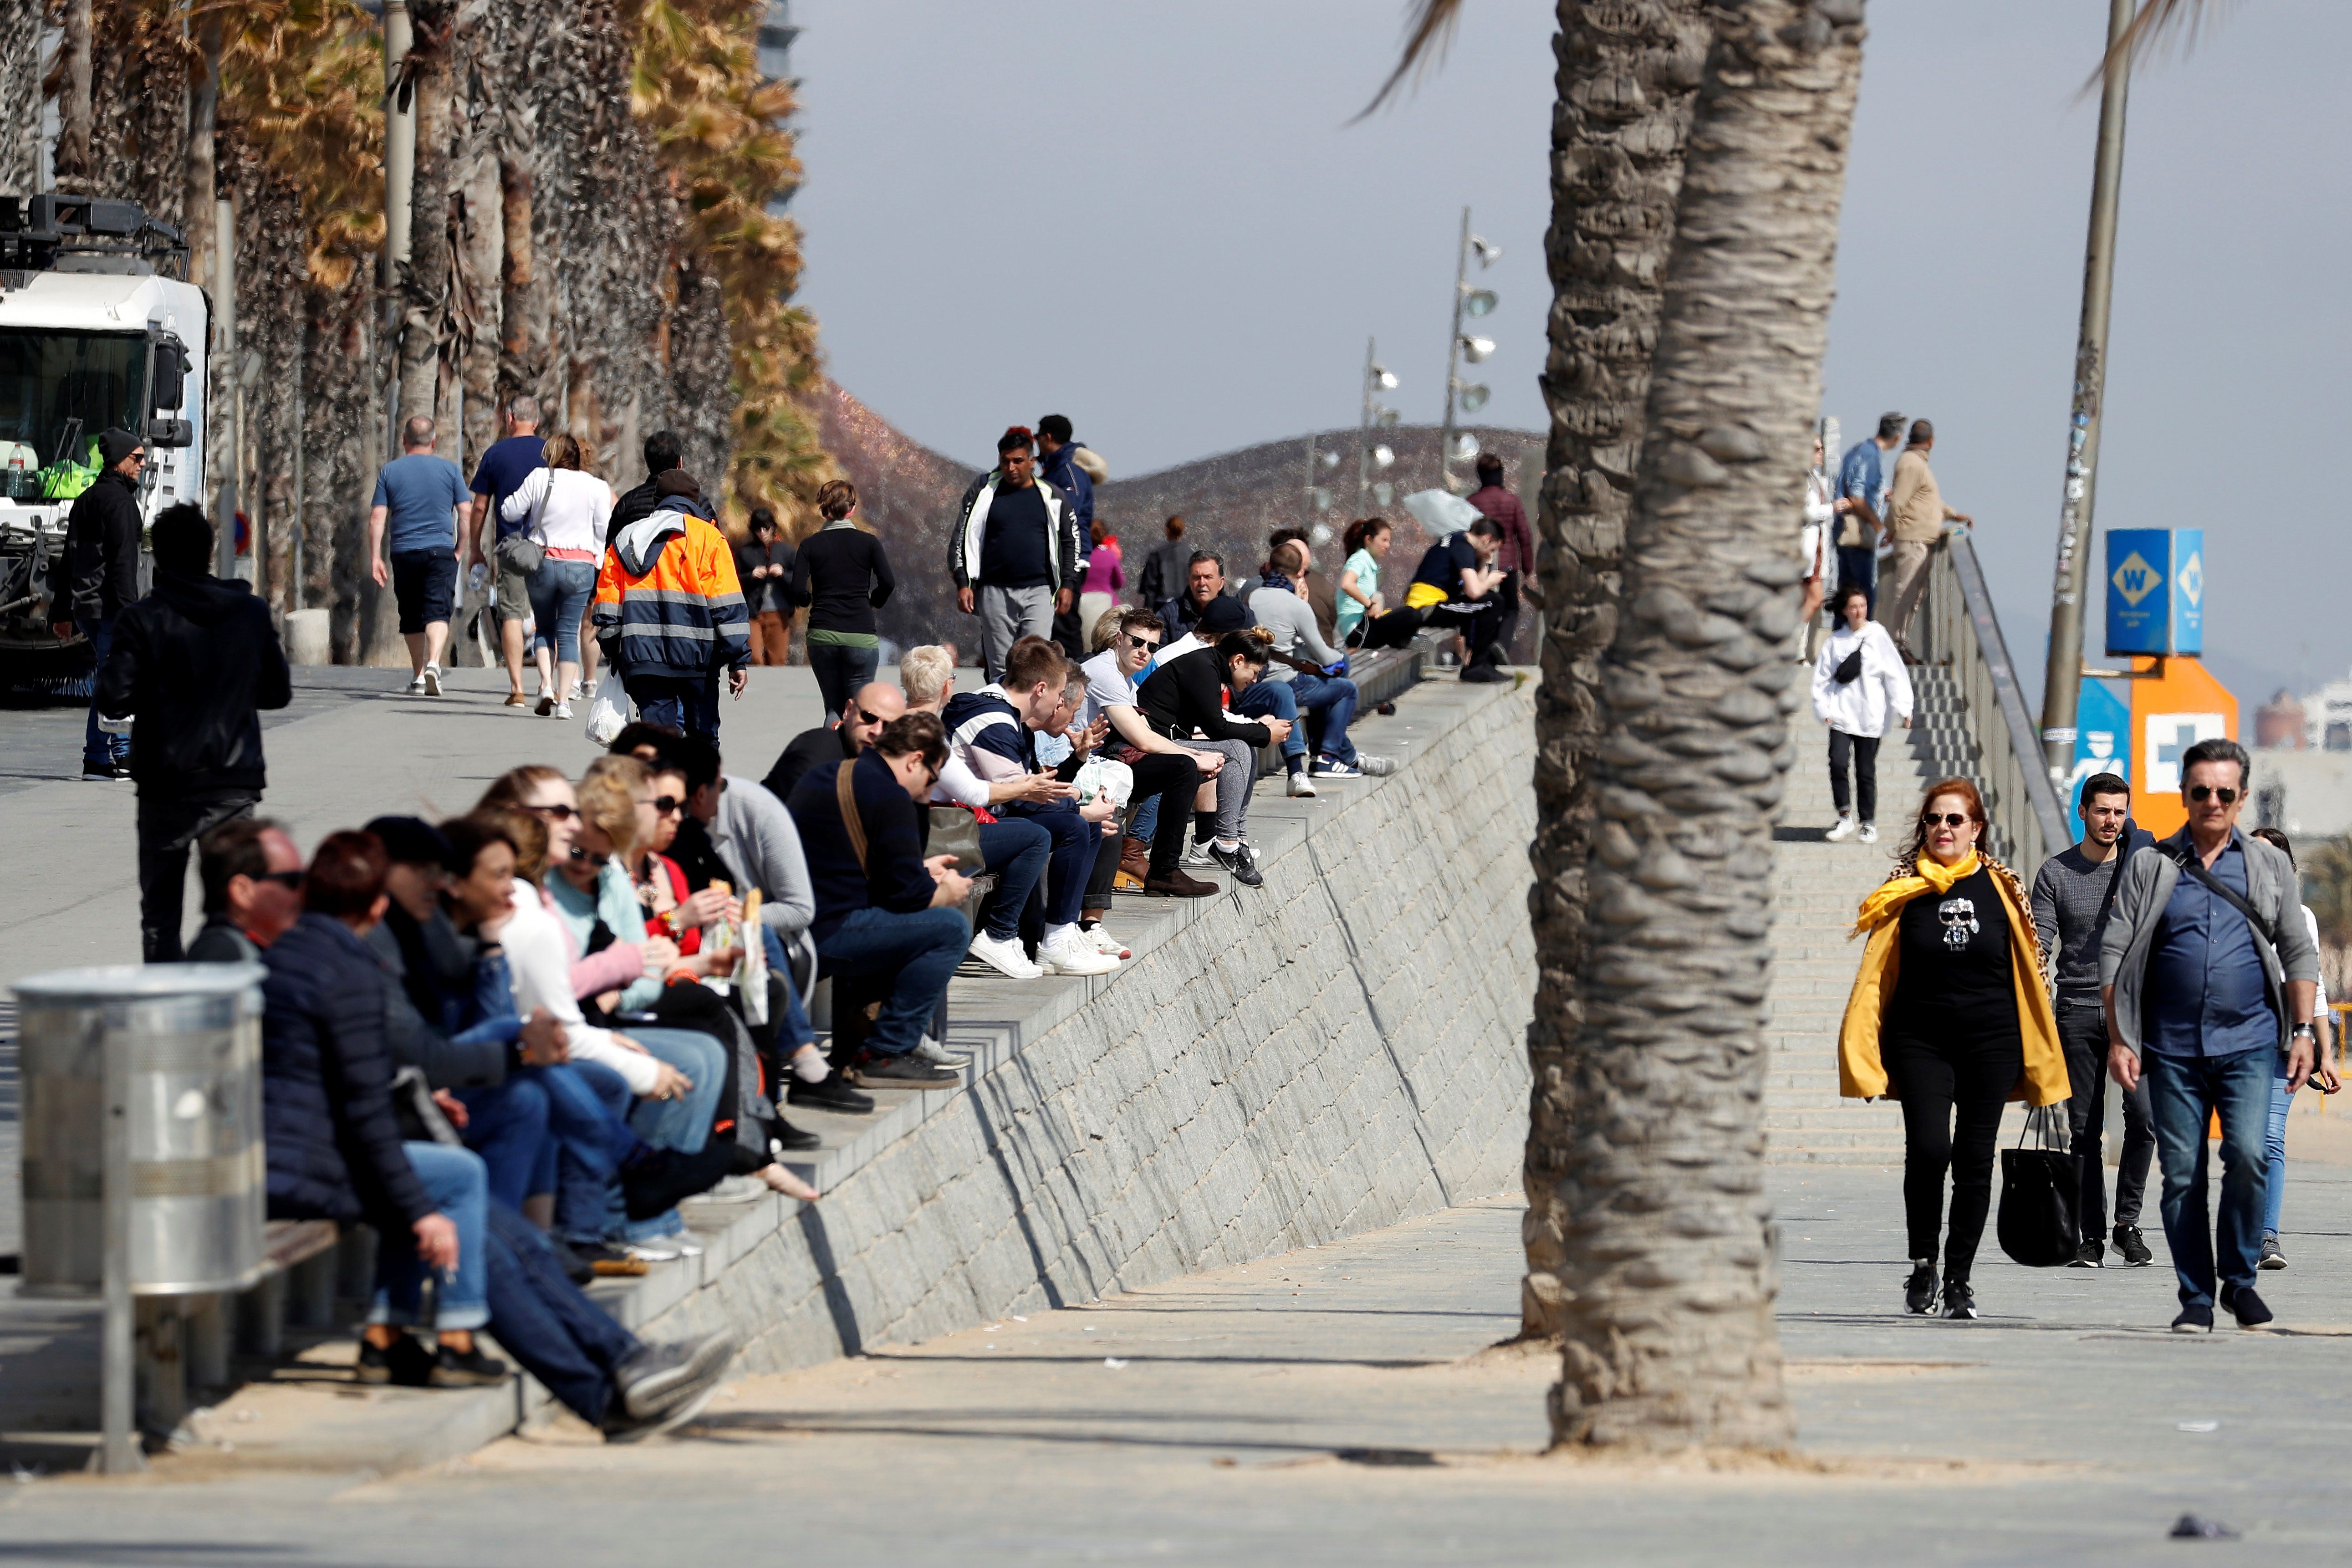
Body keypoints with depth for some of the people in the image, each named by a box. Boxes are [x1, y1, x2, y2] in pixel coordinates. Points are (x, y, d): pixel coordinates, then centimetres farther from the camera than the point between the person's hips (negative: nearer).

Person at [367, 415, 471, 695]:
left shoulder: (389, 472, 6)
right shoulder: (450, 470, 5)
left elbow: (377, 517, 0)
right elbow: (466, 513, 1)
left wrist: (375, 558, 1)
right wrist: (462, 549, 11)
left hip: (404, 554, 1)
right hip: (440, 551, -1)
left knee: (412, 617, 12)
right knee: (437, 610, -9)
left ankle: (418, 677, 18)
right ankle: (433, 663, -32)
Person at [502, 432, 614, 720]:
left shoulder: (539, 478, -1)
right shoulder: (596, 487, 3)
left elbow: (510, 512, 2)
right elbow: (603, 532, 3)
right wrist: (598, 572, 10)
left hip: (543, 563, 0)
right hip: (580, 564, 0)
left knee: (545, 628, 16)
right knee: (568, 632, 5)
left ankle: (546, 684, -5)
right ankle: (564, 700, -1)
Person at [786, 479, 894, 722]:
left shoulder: (811, 545, 4)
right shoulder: (868, 542, 1)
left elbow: (796, 591, -5)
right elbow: (888, 583, -10)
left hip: (822, 636, 2)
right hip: (861, 635, -2)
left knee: (834, 709, 12)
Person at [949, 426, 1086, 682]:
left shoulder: (1053, 497, 7)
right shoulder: (983, 492, 7)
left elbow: (1071, 541, 15)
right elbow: (960, 538, 9)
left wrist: (1068, 585, 8)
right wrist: (963, 583, 1)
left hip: (1038, 591, -1)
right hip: (995, 591, 1)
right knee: (1000, 668, 2)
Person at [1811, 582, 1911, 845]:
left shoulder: (1878, 636, 2)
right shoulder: (1836, 641, 7)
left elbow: (1895, 674, 0)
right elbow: (1822, 676, 8)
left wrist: (1903, 709, -6)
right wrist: (1824, 709, -2)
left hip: (1870, 716, -1)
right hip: (1841, 714, 1)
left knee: (1866, 770, 2)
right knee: (1838, 762, -15)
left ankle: (1869, 822, 16)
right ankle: (1845, 817, -3)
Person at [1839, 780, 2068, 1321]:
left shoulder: (1999, 887, 4)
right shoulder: (1903, 890, 3)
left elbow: (2027, 971, 8)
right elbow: (1874, 975, 2)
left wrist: (2040, 1058, 6)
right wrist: (1862, 1059, -4)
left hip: (1991, 1044, 1)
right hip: (1920, 1042, -1)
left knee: (1975, 1161, 2)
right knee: (1928, 1148, -16)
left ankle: (1959, 1276, 13)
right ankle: (1922, 1261, 4)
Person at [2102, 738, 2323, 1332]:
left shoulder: (2268, 865, 11)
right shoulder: (2149, 867, 8)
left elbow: (2299, 953, 12)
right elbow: (2114, 954, 6)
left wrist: (2302, 1031, 2)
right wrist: (2119, 1038, -3)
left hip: (2249, 1042, -1)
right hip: (2172, 1046, 1)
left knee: (2248, 1155, -17)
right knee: (2181, 1174, 0)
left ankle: (2239, 1278, 1)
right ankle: (2197, 1298, 10)